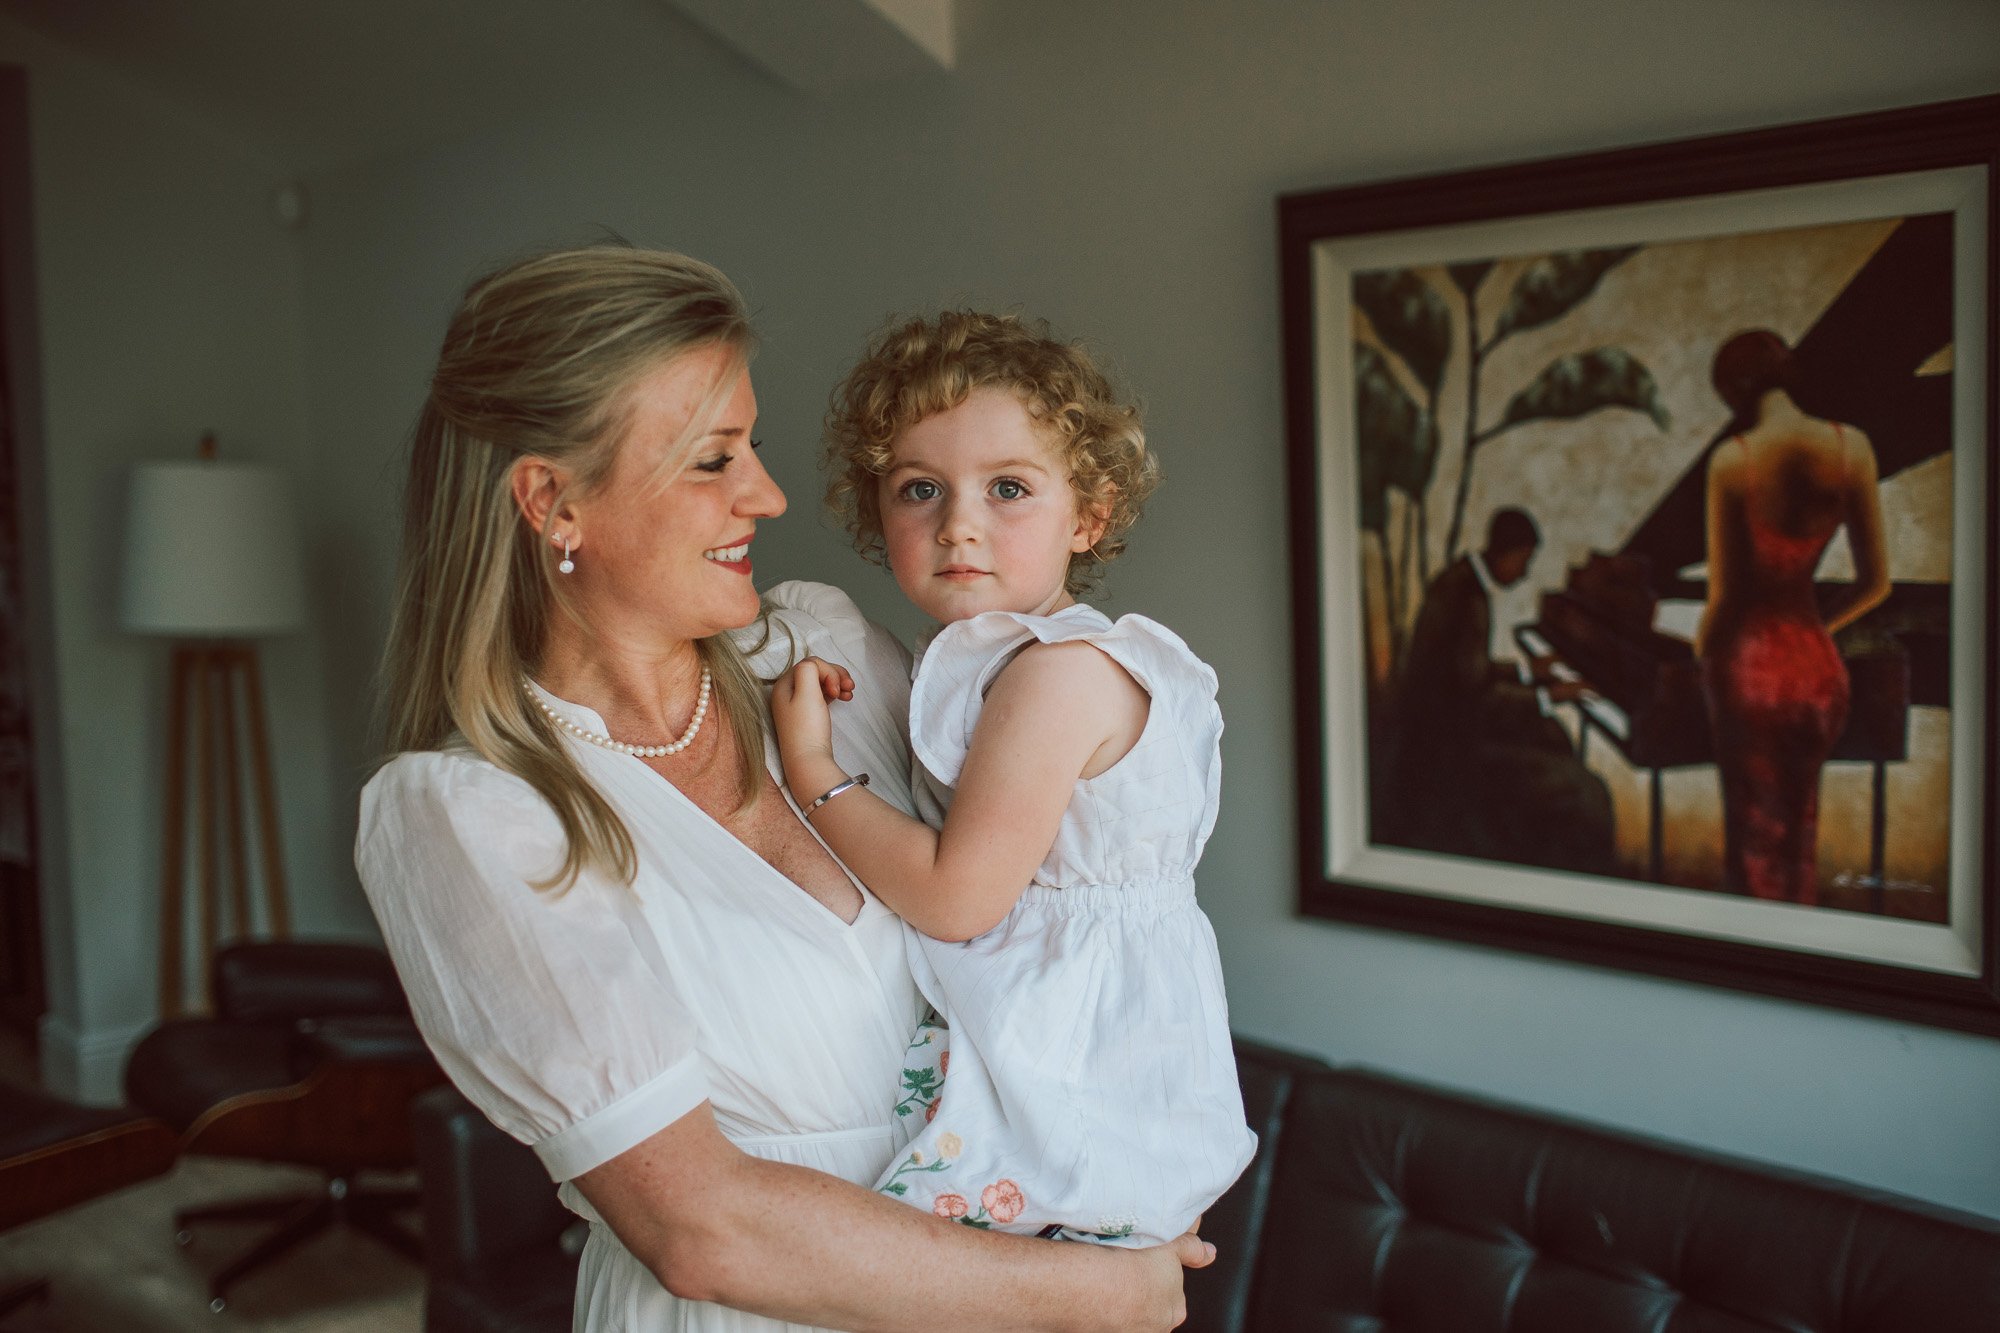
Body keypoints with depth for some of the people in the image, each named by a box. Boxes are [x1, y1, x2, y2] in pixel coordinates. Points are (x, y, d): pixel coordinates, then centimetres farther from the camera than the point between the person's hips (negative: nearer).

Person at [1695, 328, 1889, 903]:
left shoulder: (1732, 459, -16)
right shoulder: (1852, 447, -4)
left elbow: (1723, 596, -13)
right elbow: (1875, 582, 2)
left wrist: (1701, 651, 6)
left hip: (1750, 667, -4)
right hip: (1818, 668, 4)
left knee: (1755, 835, 12)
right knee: (1800, 833, 22)